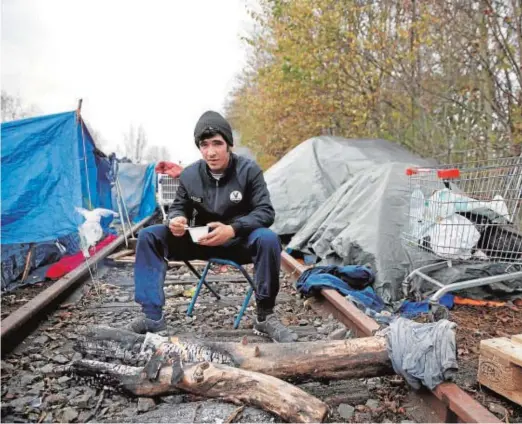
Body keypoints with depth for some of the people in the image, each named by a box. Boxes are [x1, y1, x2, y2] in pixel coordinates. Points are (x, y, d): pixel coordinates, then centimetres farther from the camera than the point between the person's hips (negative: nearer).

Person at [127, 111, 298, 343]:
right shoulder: (190, 174, -5)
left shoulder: (249, 170, -14)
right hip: (201, 240, 4)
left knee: (267, 239, -37)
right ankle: (152, 316, -11)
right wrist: (176, 220, -22)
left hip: (239, 241, -3)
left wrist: (232, 230, -36)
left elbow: (265, 212, -19)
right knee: (148, 236, -13)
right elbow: (179, 207, 5)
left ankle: (264, 317, -20)